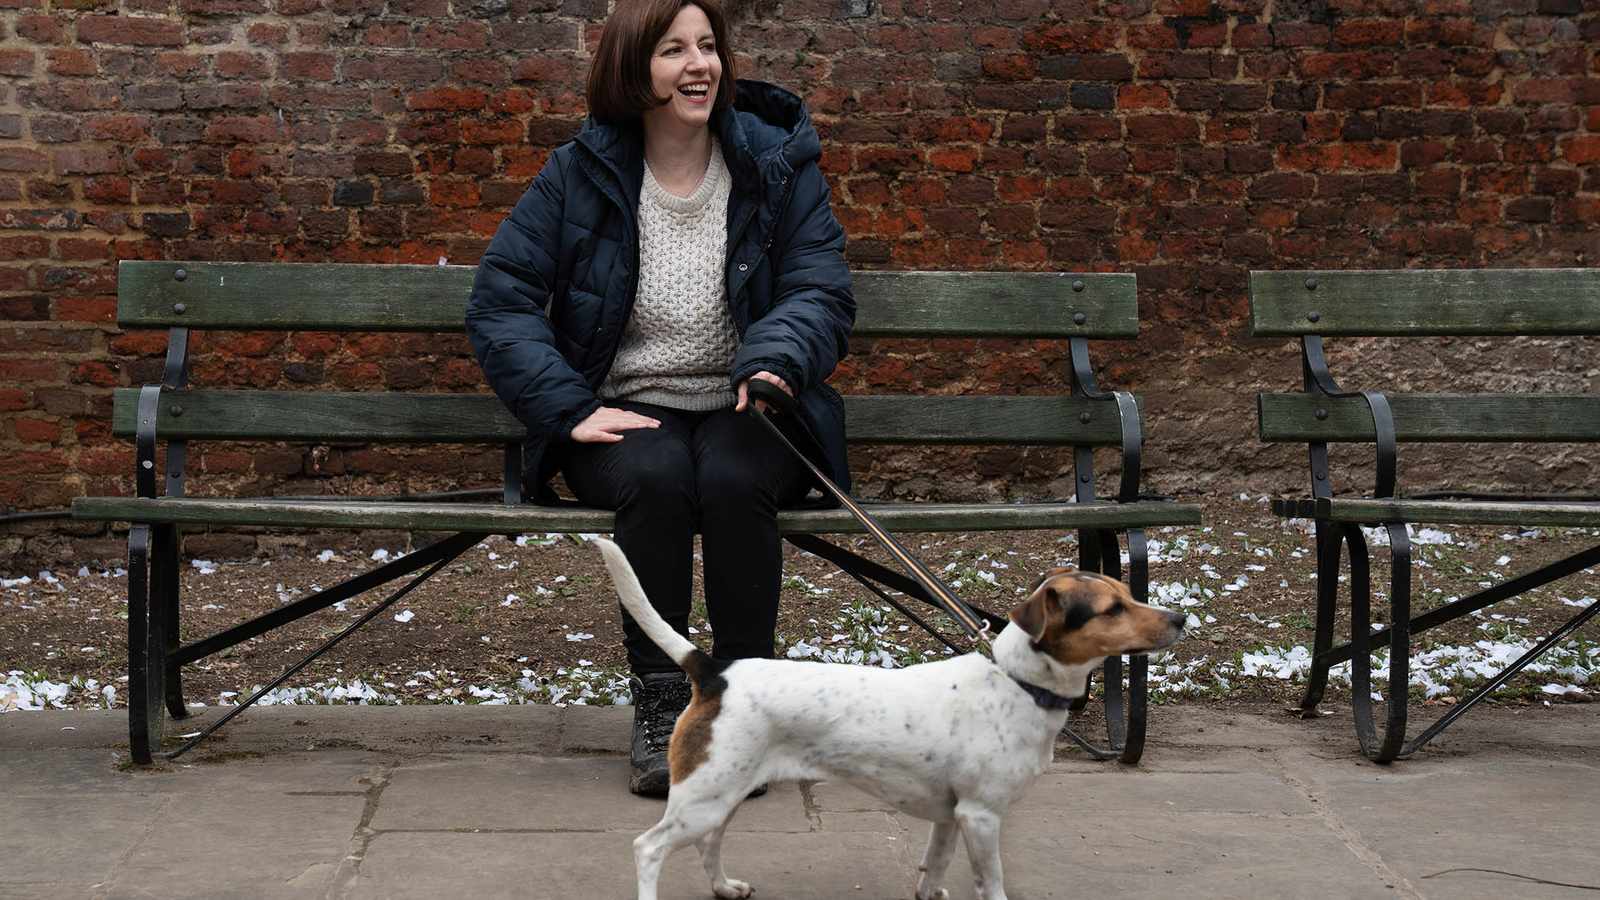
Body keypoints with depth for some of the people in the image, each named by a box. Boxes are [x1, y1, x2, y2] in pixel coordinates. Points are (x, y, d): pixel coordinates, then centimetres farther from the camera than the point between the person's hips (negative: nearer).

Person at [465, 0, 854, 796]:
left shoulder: (779, 163, 4)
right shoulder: (580, 173, 2)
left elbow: (822, 290, -3)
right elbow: (500, 303, 0)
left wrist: (776, 359, -26)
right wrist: (571, 408, -13)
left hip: (744, 411, 0)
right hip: (627, 415, 0)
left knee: (734, 482, -34)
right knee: (656, 478, -35)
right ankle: (658, 704, -23)